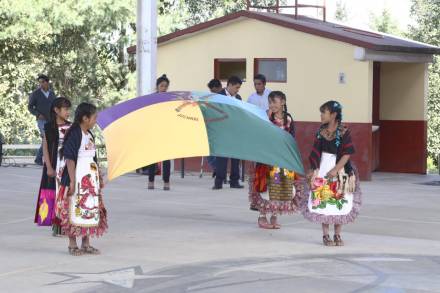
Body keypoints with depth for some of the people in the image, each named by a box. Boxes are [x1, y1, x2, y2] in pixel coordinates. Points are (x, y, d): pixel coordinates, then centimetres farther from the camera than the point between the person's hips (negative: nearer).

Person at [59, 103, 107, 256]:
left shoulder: (89, 135, 13)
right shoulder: (74, 134, -12)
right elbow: (70, 159, -16)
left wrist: (100, 178, 23)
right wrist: (72, 182, -21)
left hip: (91, 178, 8)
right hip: (78, 178, -8)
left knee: (90, 210, 9)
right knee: (75, 210, -4)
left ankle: (86, 244, 16)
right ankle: (72, 244, 4)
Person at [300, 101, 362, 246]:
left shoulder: (344, 132, -9)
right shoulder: (321, 131, 3)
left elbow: (347, 154, -12)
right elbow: (316, 153, 9)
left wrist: (336, 169, -17)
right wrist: (314, 169, 4)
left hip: (340, 170, -3)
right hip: (322, 169, 3)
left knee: (339, 203, 2)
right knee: (323, 202, 1)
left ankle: (337, 235, 12)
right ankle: (325, 235, 8)